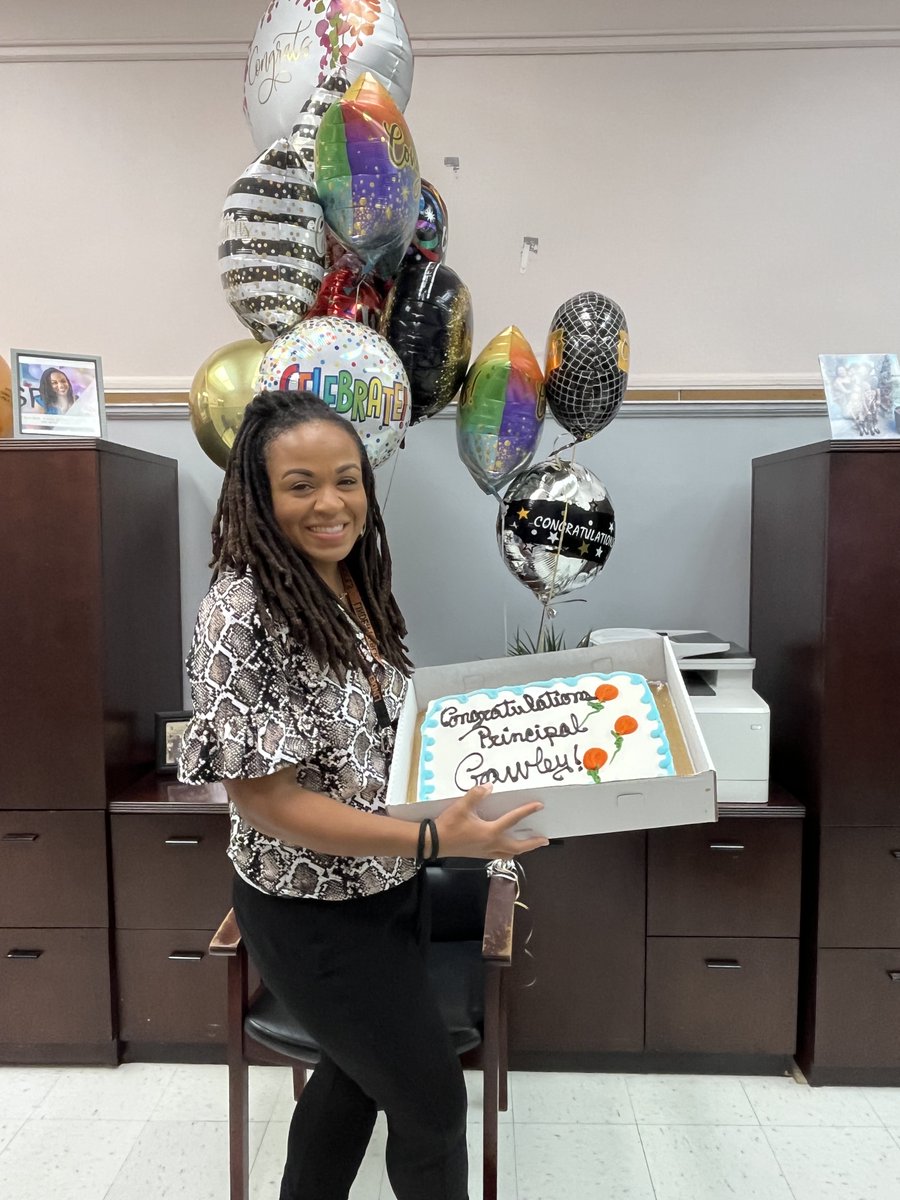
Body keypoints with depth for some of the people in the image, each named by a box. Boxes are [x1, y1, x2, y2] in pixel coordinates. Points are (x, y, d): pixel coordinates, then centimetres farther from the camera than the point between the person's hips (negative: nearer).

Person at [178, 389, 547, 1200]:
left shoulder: (357, 590, -1)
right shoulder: (243, 614, -25)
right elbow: (265, 798, -24)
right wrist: (433, 840, -30)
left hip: (389, 887, 8)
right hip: (312, 912, -8)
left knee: (358, 1070, 27)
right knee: (433, 1102, 10)